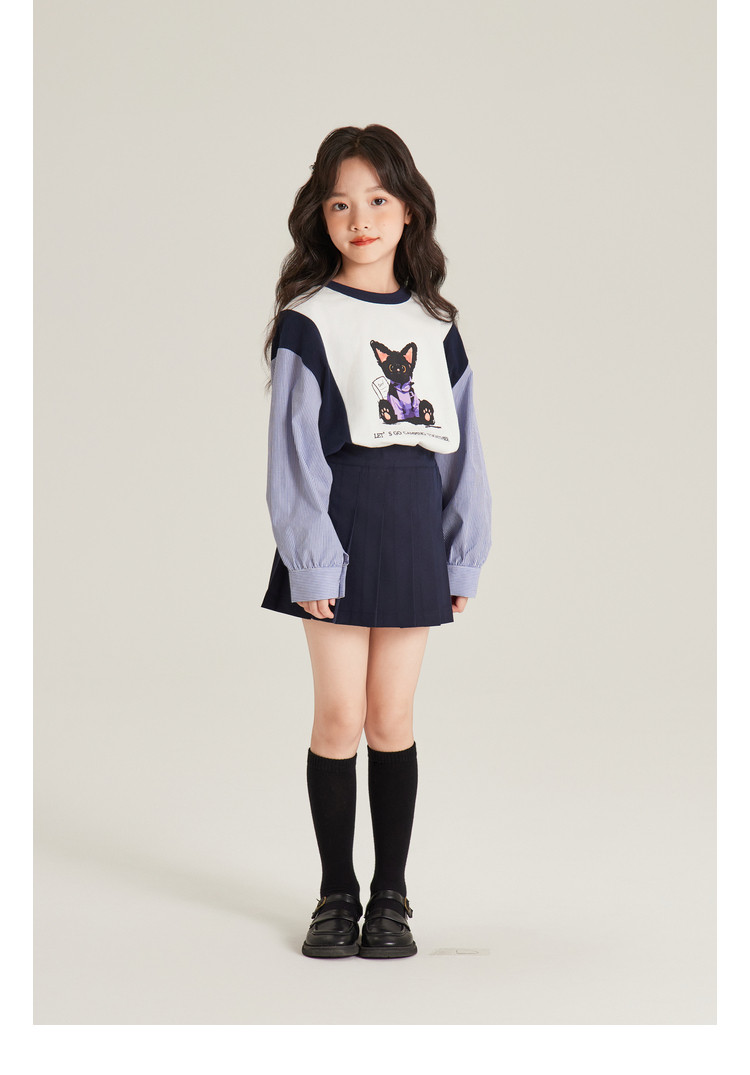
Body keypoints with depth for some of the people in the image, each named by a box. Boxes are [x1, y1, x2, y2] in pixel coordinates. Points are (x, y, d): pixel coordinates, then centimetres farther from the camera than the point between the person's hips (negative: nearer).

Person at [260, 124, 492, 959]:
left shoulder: (434, 326, 9)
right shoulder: (308, 321, -3)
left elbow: (460, 445, 11)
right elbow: (294, 451, -7)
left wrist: (465, 555, 7)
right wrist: (311, 560, -12)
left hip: (412, 537, 3)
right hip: (339, 532, -3)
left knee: (393, 717, 8)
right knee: (339, 717, 2)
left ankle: (390, 897, 18)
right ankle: (337, 895, 16)